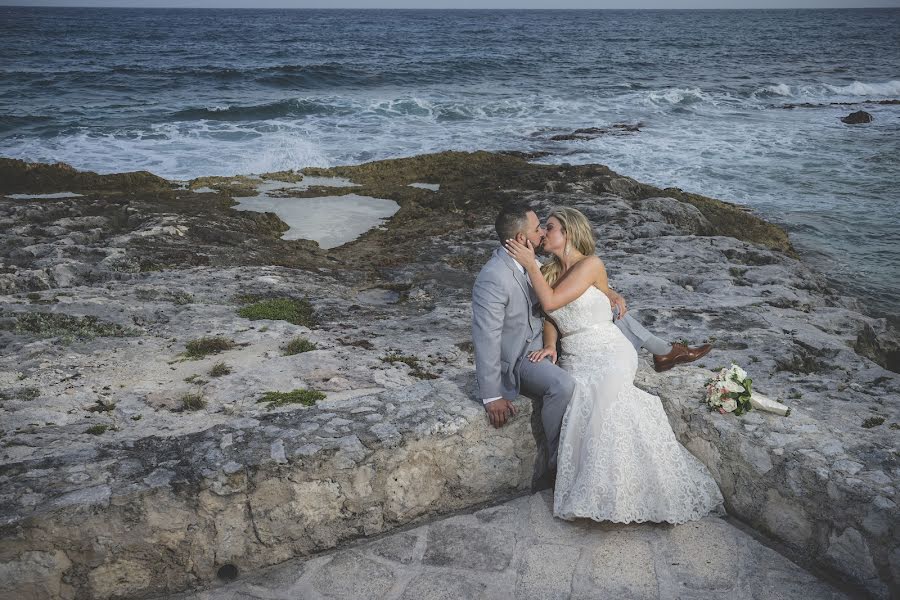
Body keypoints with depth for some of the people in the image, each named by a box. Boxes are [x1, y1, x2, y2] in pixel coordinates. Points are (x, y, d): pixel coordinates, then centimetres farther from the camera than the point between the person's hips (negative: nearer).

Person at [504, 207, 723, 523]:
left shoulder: (591, 264, -7)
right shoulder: (550, 271, 15)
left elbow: (551, 302, -16)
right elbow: (550, 319, 12)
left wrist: (530, 264, -9)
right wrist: (549, 346, -8)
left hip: (607, 352, -5)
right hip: (574, 357, 5)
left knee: (595, 394, -34)